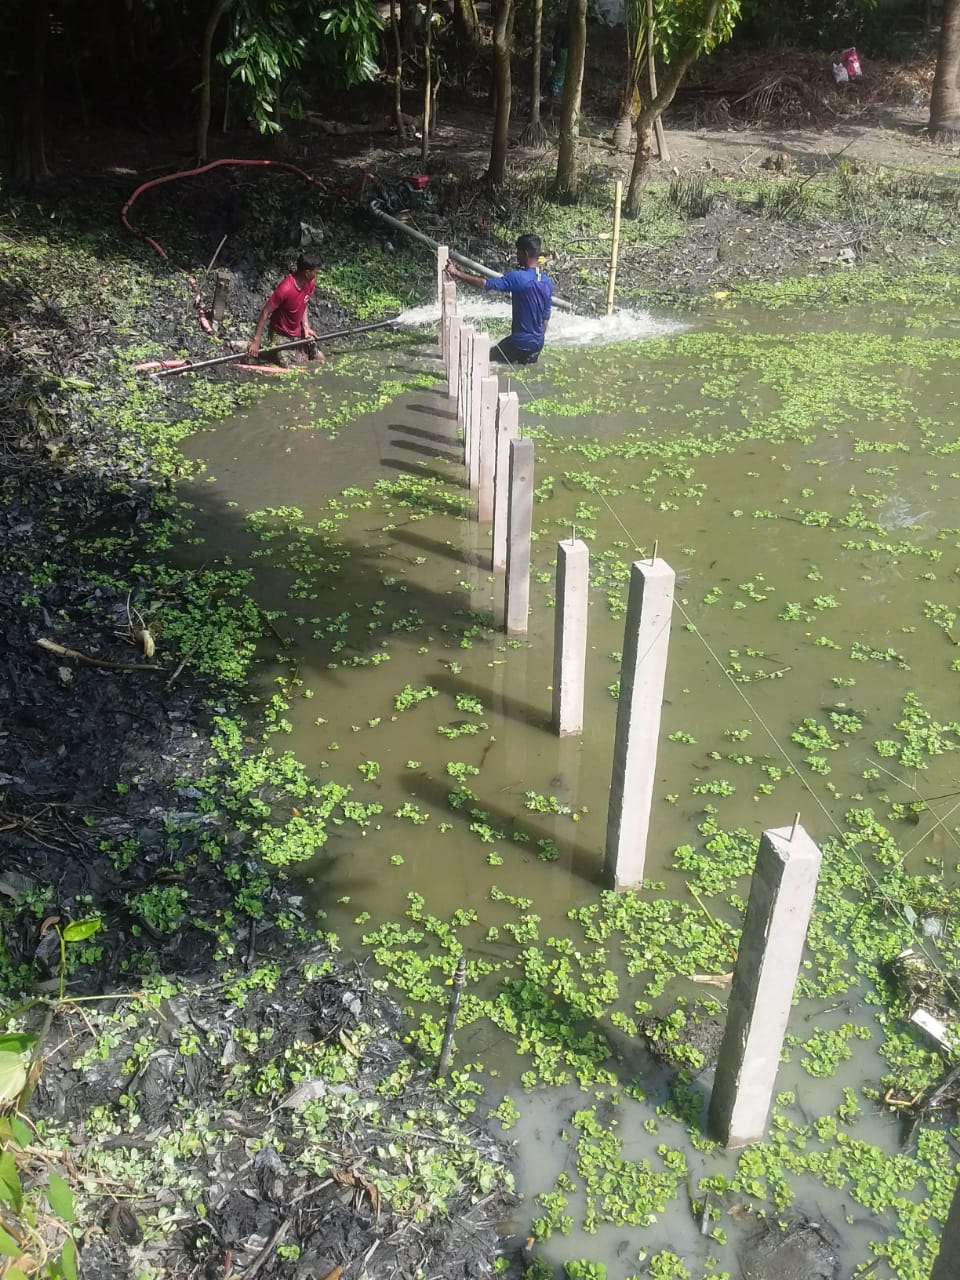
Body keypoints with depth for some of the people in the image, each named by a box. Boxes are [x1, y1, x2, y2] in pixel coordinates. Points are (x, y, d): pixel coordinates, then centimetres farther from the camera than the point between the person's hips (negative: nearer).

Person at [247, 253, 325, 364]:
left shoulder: (310, 283, -8)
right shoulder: (285, 289, -30)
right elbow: (265, 313, -25)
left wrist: (306, 327, -7)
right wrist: (256, 341, -27)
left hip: (298, 333, 7)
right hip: (281, 335, -7)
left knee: (320, 359, 7)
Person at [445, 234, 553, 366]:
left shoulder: (517, 278, -21)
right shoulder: (548, 282, 2)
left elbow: (485, 285, -21)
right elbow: (546, 316, 10)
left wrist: (457, 273, -13)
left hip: (520, 343, -7)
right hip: (538, 343, 7)